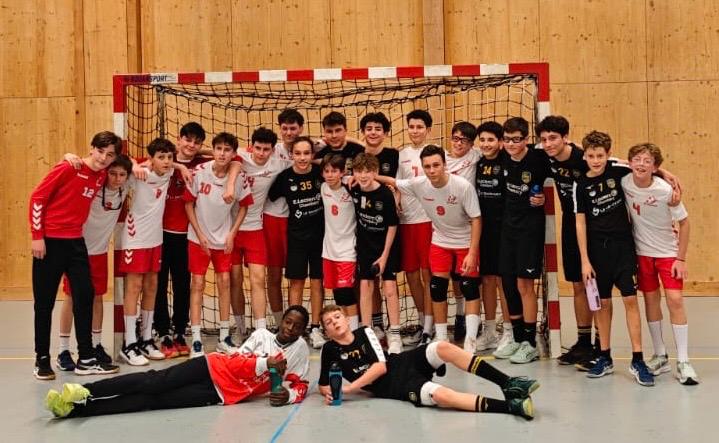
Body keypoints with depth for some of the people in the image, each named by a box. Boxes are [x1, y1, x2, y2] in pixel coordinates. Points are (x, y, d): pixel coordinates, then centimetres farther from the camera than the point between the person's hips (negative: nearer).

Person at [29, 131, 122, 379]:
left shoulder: (102, 176, 3)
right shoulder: (68, 168, -14)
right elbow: (37, 198, -11)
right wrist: (37, 236, -13)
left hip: (75, 242, 6)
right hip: (49, 241, -6)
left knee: (85, 296, 2)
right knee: (44, 302, 3)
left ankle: (86, 360, 10)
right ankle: (42, 360, 16)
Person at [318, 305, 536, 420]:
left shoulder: (364, 333, 5)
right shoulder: (330, 350, 2)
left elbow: (380, 366, -4)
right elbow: (323, 385, 12)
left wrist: (349, 387, -11)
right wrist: (329, 392, -13)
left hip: (404, 361, 3)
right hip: (392, 386, -3)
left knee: (443, 348, -26)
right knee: (440, 395, -32)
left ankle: (508, 384, -23)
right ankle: (511, 406, -38)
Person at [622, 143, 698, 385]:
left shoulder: (666, 190, -20)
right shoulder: (624, 183, -14)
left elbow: (684, 222, -9)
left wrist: (681, 258, -11)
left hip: (668, 252, -2)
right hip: (642, 252, 3)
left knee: (675, 300, -9)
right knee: (651, 300, 8)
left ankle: (683, 361, 0)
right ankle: (660, 356, 21)